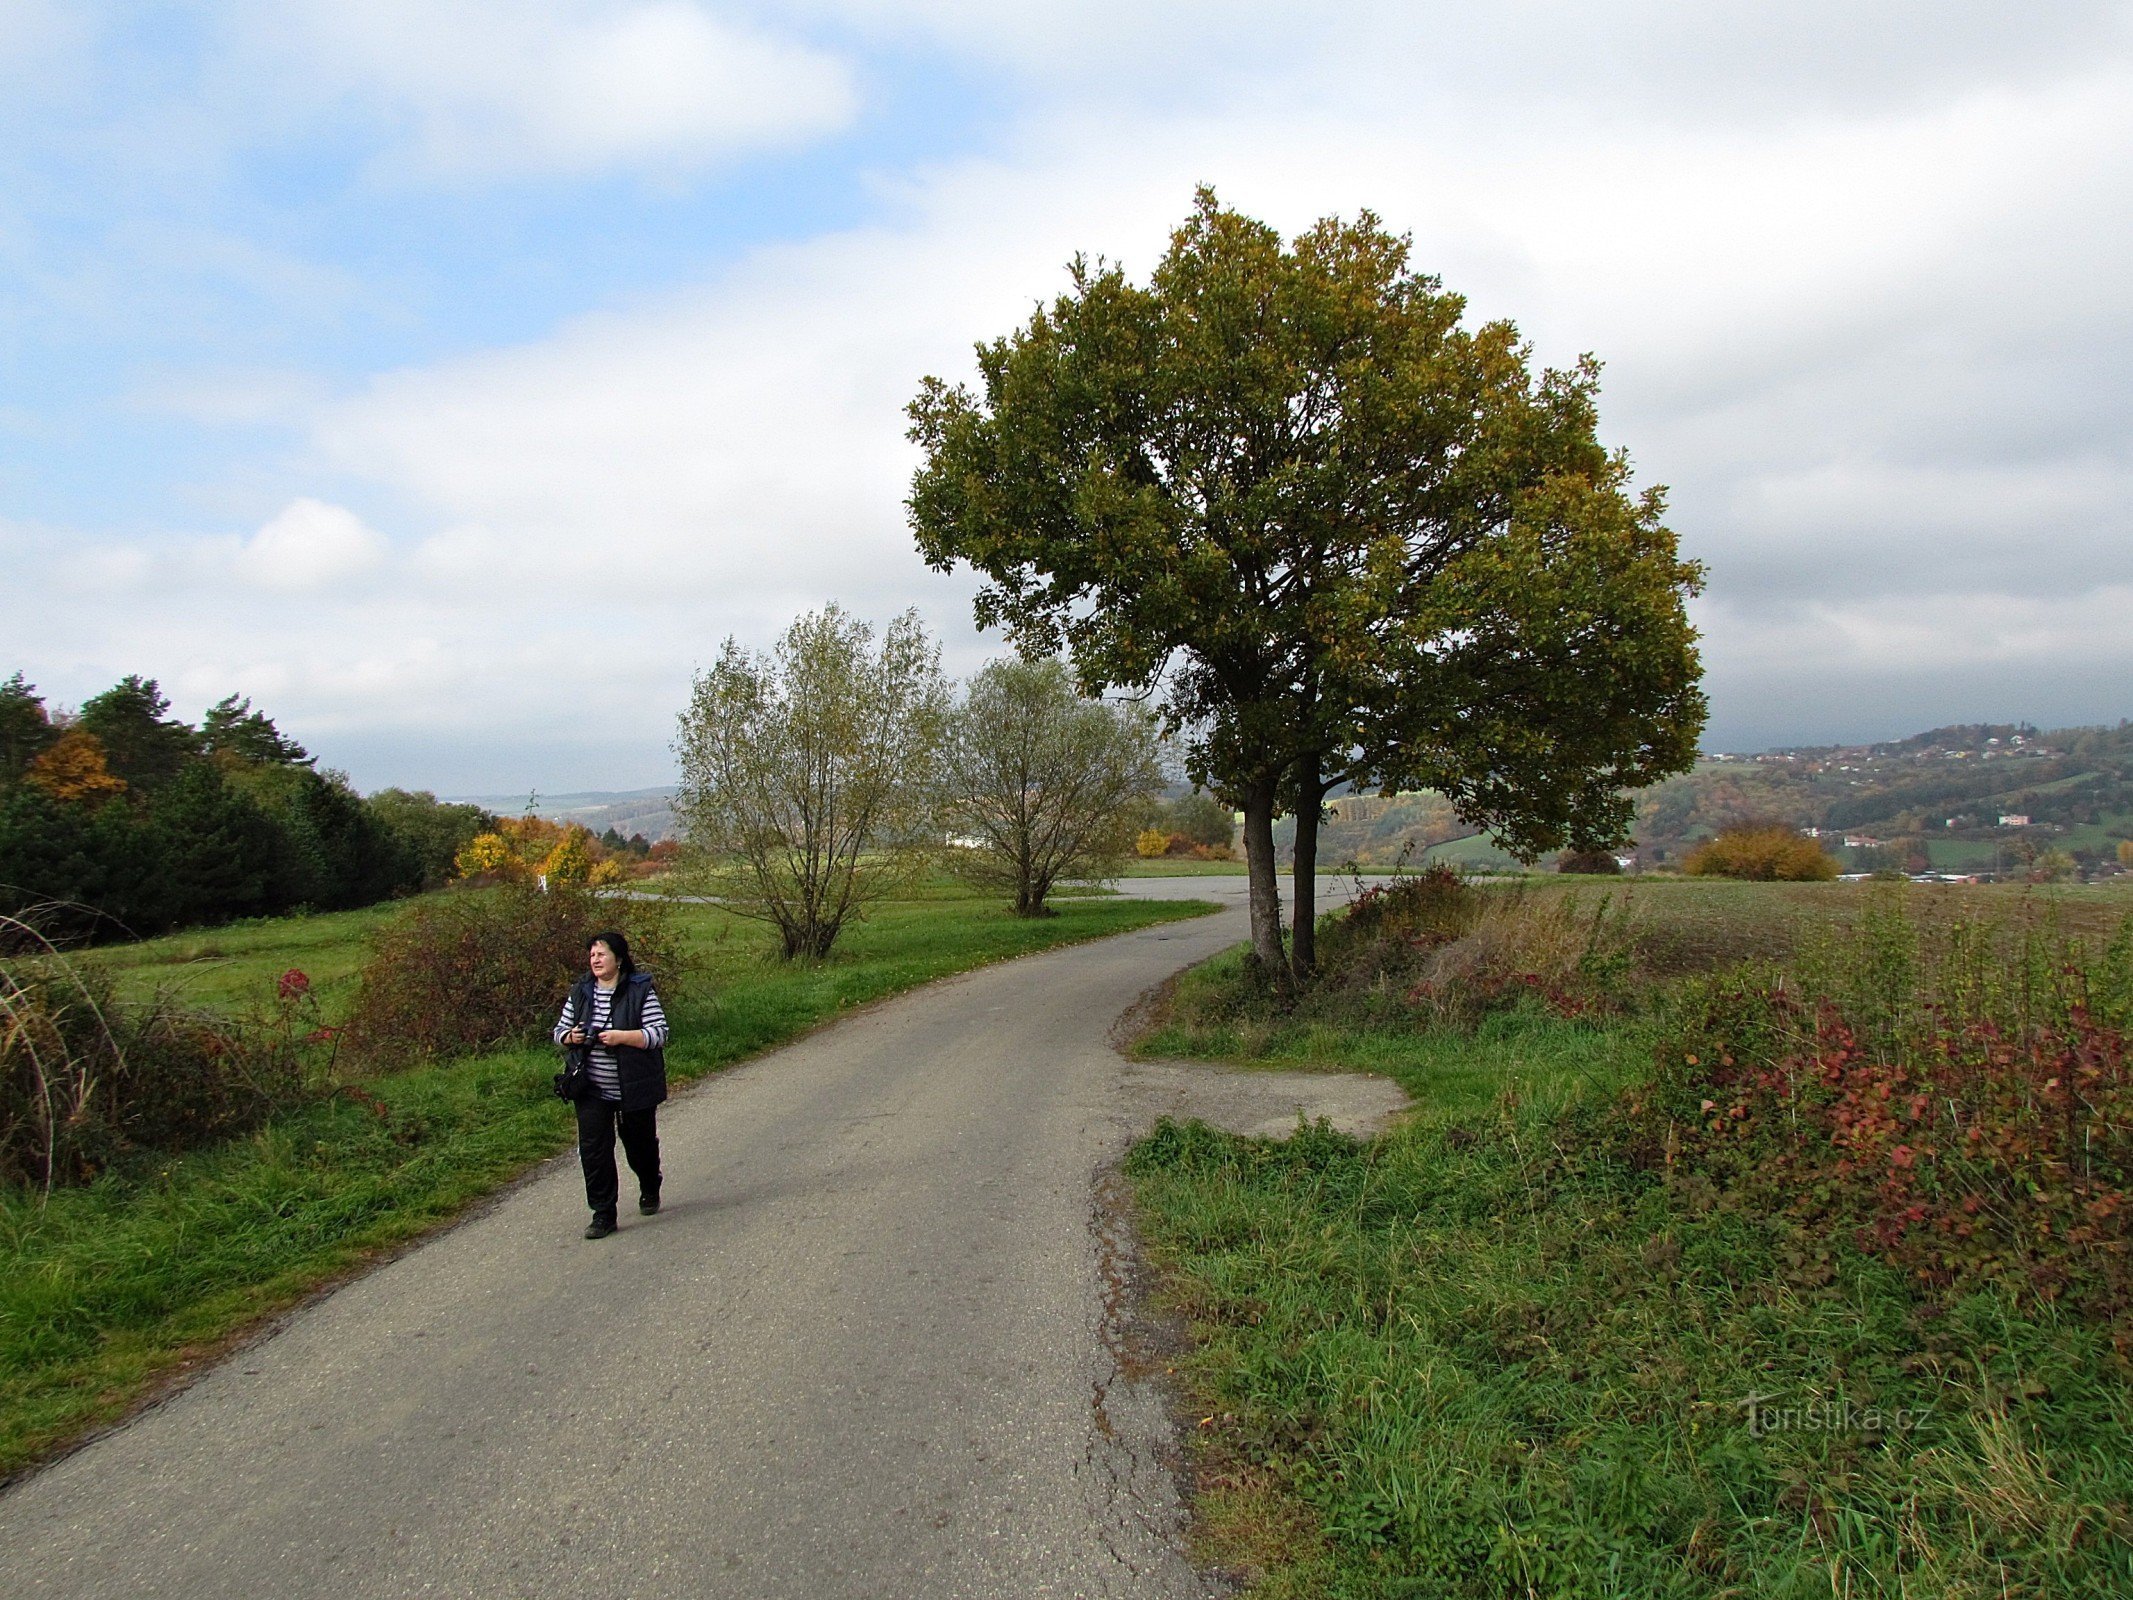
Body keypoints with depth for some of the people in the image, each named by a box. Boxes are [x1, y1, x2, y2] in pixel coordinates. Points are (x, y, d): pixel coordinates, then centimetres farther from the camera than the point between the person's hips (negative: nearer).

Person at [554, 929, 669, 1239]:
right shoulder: (580, 992, 4)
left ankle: (650, 1191, 43)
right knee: (593, 1149, -4)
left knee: (640, 1143, 14)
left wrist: (622, 1037, -26)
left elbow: (659, 1033, -15)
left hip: (634, 1088, -3)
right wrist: (571, 1037, -11)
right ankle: (603, 1214, 5)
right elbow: (560, 1030, 13)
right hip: (592, 1089, 3)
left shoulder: (640, 991, -9)